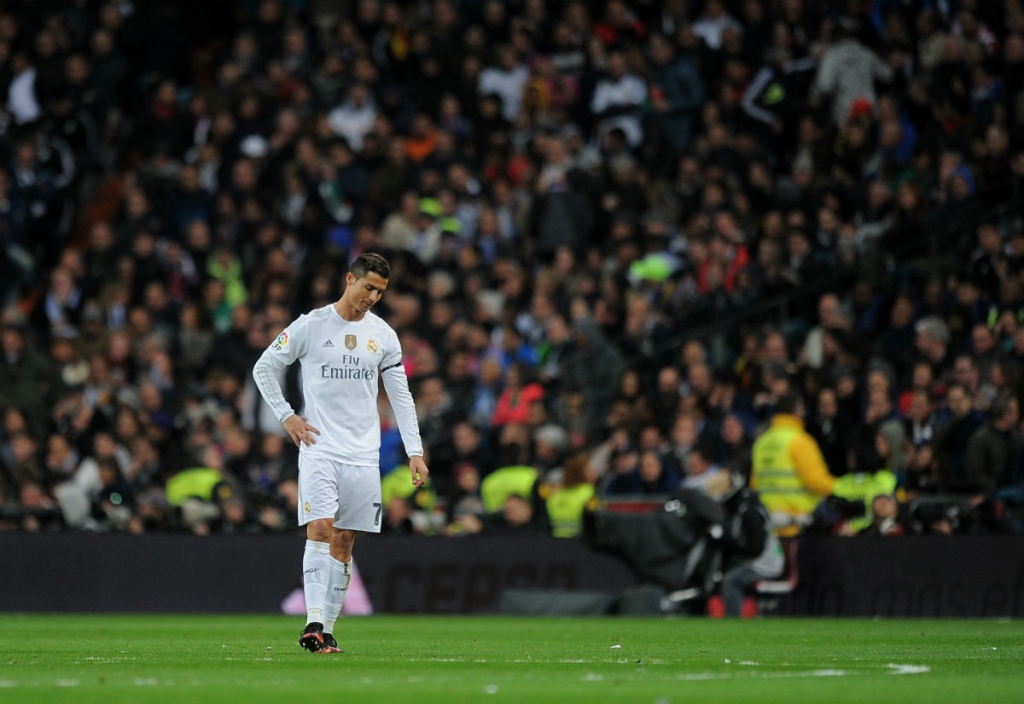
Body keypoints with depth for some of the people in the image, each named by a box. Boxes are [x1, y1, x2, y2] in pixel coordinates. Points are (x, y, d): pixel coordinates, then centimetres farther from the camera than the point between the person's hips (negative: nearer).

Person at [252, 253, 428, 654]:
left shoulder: (383, 335, 9)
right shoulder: (311, 326, -2)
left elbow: (401, 396, 12)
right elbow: (264, 368, 7)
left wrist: (414, 451, 5)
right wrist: (286, 416, -2)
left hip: (363, 455, 4)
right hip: (319, 449, -4)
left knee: (344, 542, 3)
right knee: (320, 528, -17)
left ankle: (327, 631, 7)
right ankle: (313, 623, -24)